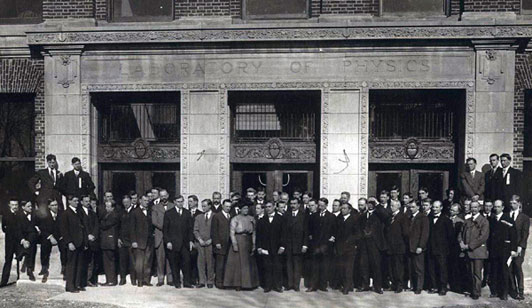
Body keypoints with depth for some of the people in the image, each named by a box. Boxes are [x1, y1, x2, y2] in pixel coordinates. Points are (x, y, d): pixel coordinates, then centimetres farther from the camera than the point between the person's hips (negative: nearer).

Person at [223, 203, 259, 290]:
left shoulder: (252, 219, 7)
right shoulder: (235, 219, -4)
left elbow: (254, 233, 7)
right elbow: (232, 233, -8)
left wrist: (254, 244, 1)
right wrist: (234, 244, -15)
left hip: (248, 243, 4)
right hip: (238, 241, -4)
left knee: (249, 263, 7)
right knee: (238, 263, 0)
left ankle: (248, 283, 15)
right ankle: (237, 284, 6)